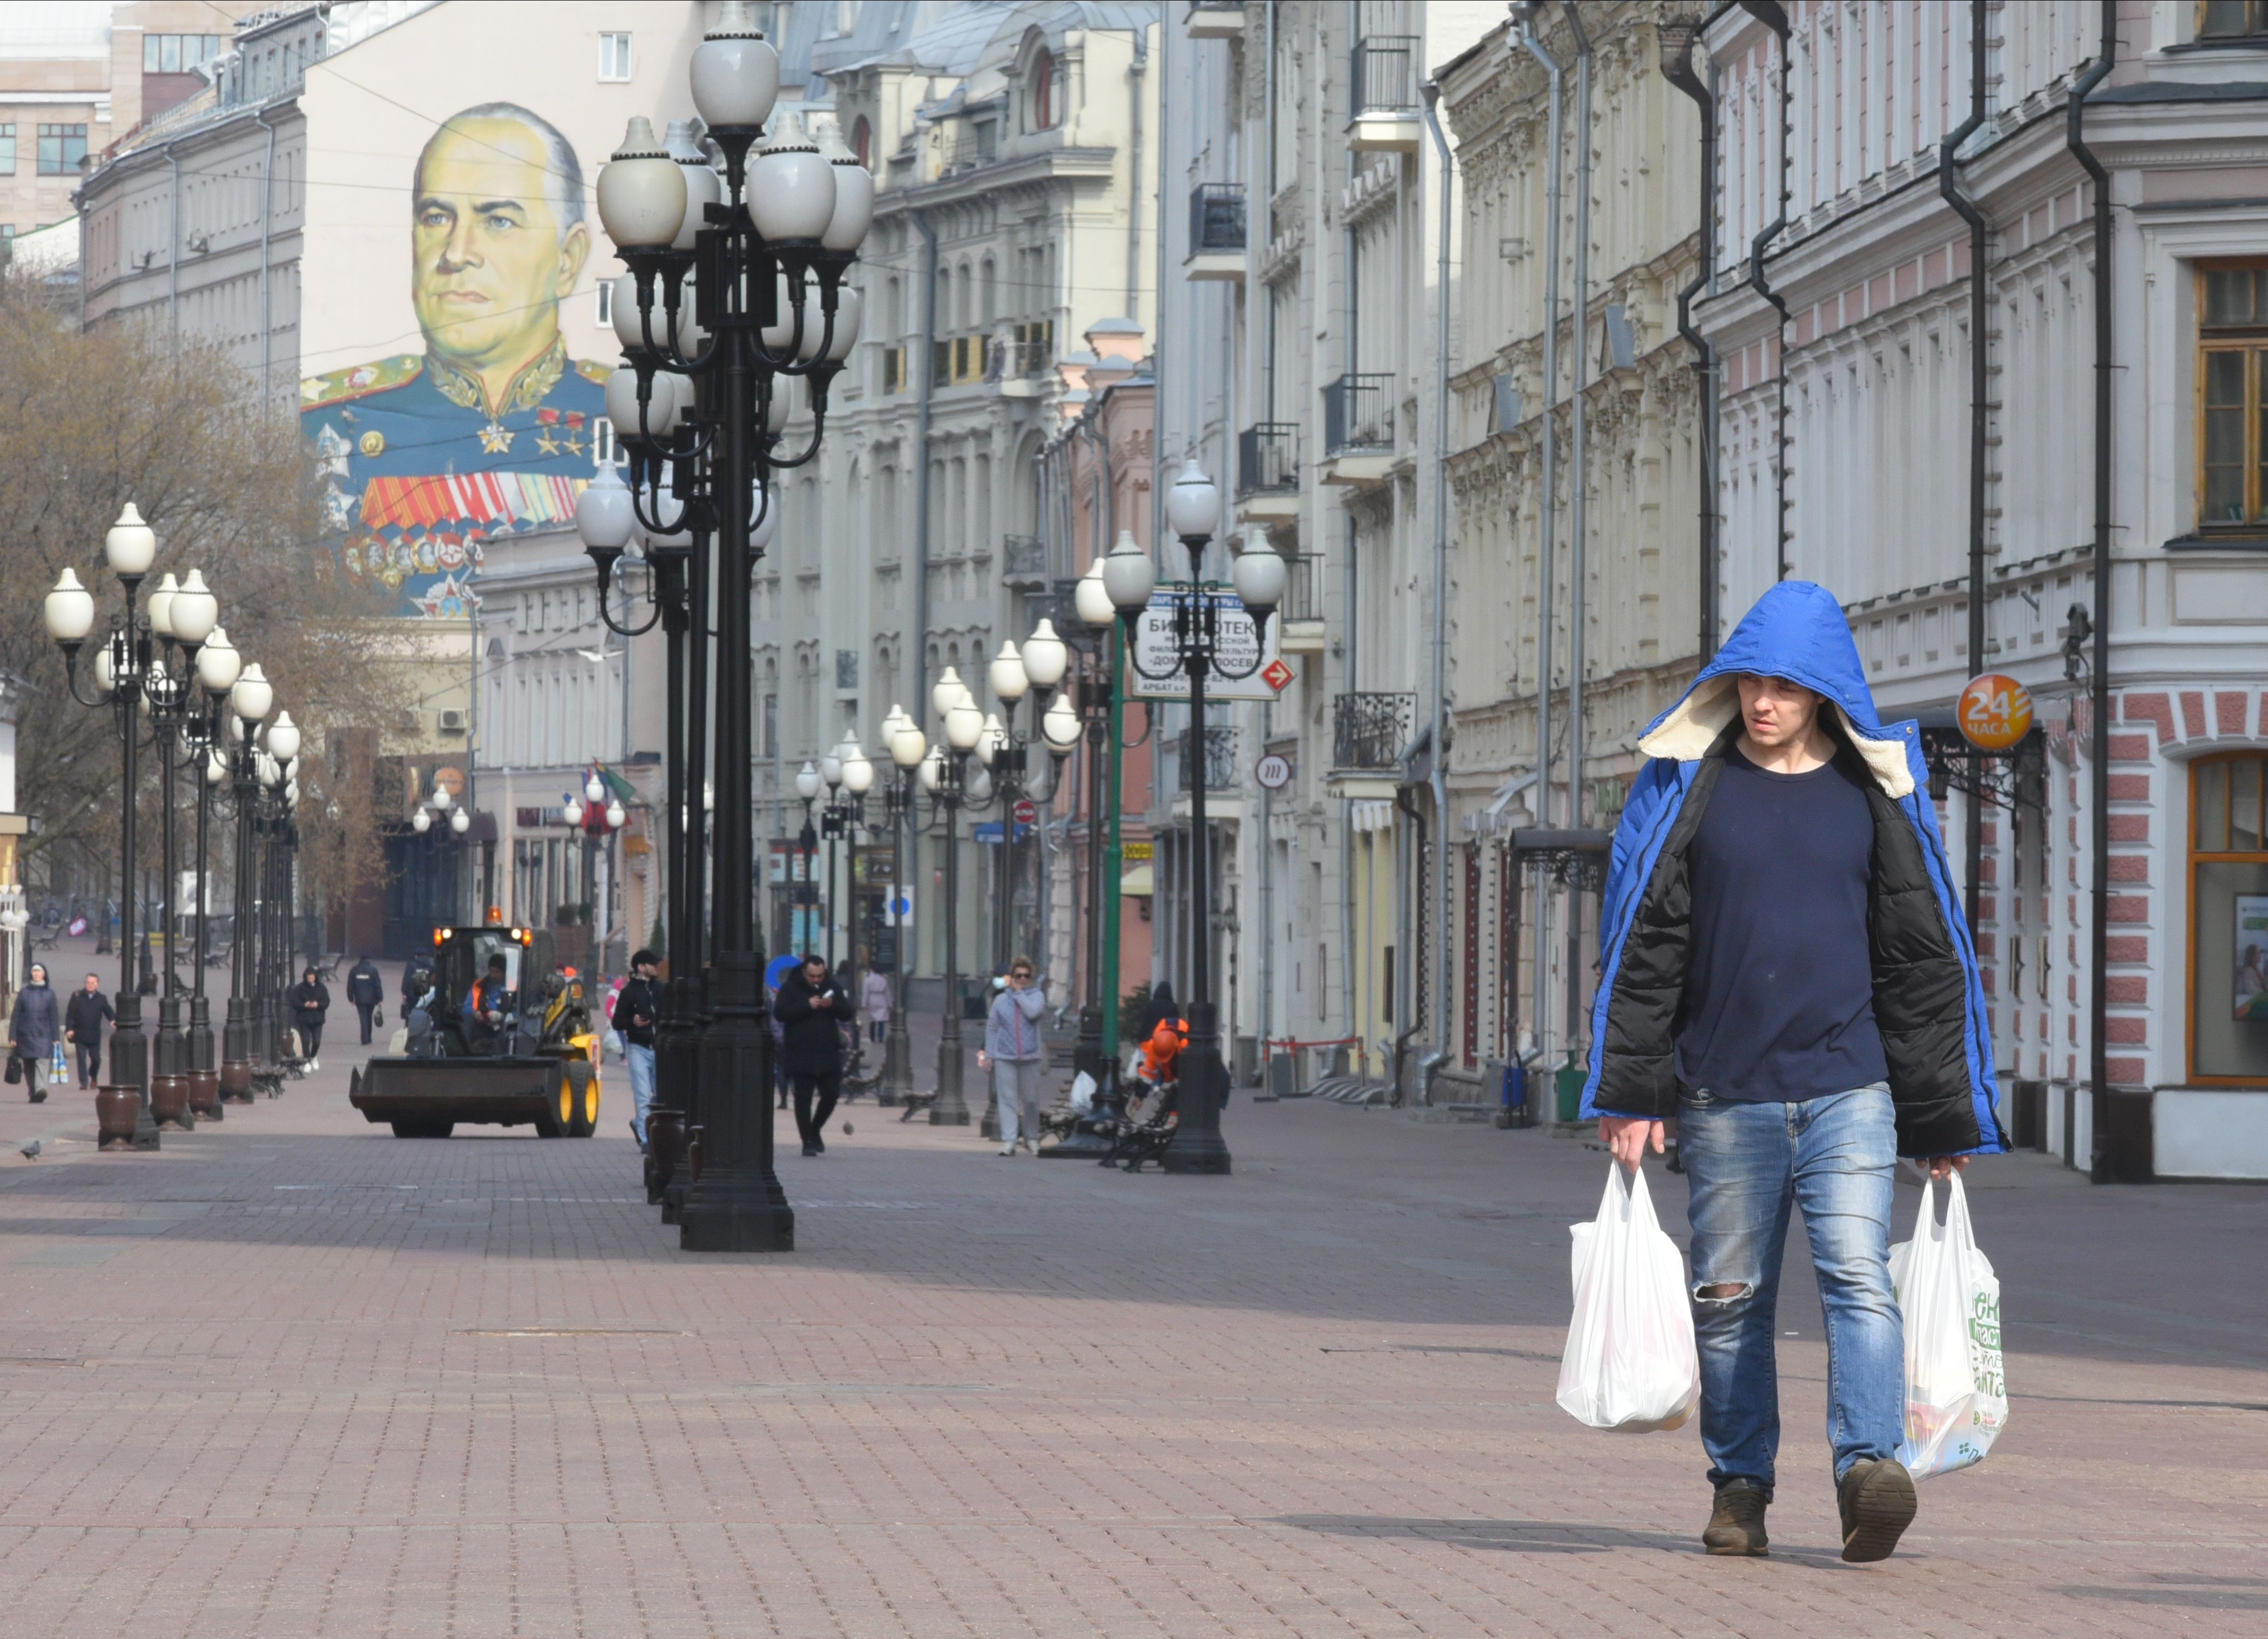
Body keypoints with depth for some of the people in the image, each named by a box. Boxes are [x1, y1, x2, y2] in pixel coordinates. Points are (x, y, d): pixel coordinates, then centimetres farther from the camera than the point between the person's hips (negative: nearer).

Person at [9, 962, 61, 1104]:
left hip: (44, 1035, -2)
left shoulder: (49, 994, 7)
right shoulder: (24, 993, 8)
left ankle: (41, 1090, -31)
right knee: (29, 1067, 5)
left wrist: (56, 1038, 0)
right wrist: (12, 1036, 1)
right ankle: (33, 1094, 14)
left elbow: (54, 1017, 6)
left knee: (43, 1062, -18)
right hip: (26, 1036, 2)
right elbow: (16, 1015, 7)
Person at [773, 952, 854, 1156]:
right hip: (800, 1054, -3)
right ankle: (808, 1142, 1)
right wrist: (807, 1006, -19)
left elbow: (849, 1013, 6)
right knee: (803, 1098, -3)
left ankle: (815, 1130, 27)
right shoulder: (791, 988, -1)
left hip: (828, 1053, 3)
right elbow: (779, 1013, -12)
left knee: (831, 1094, 4)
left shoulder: (832, 987, 9)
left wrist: (832, 1005, -14)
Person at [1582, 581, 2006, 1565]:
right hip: (1723, 1099, 1)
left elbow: (1921, 960, 11)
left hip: (1848, 1088, -1)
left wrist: (1940, 1117, 9)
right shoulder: (1688, 785, 6)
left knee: (1858, 1274, -16)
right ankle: (1740, 1488, 15)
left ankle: (1868, 1468, -26)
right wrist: (1631, 1092, -3)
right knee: (1730, 1297, 5)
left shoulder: (1874, 793, 8)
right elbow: (1643, 944, 4)